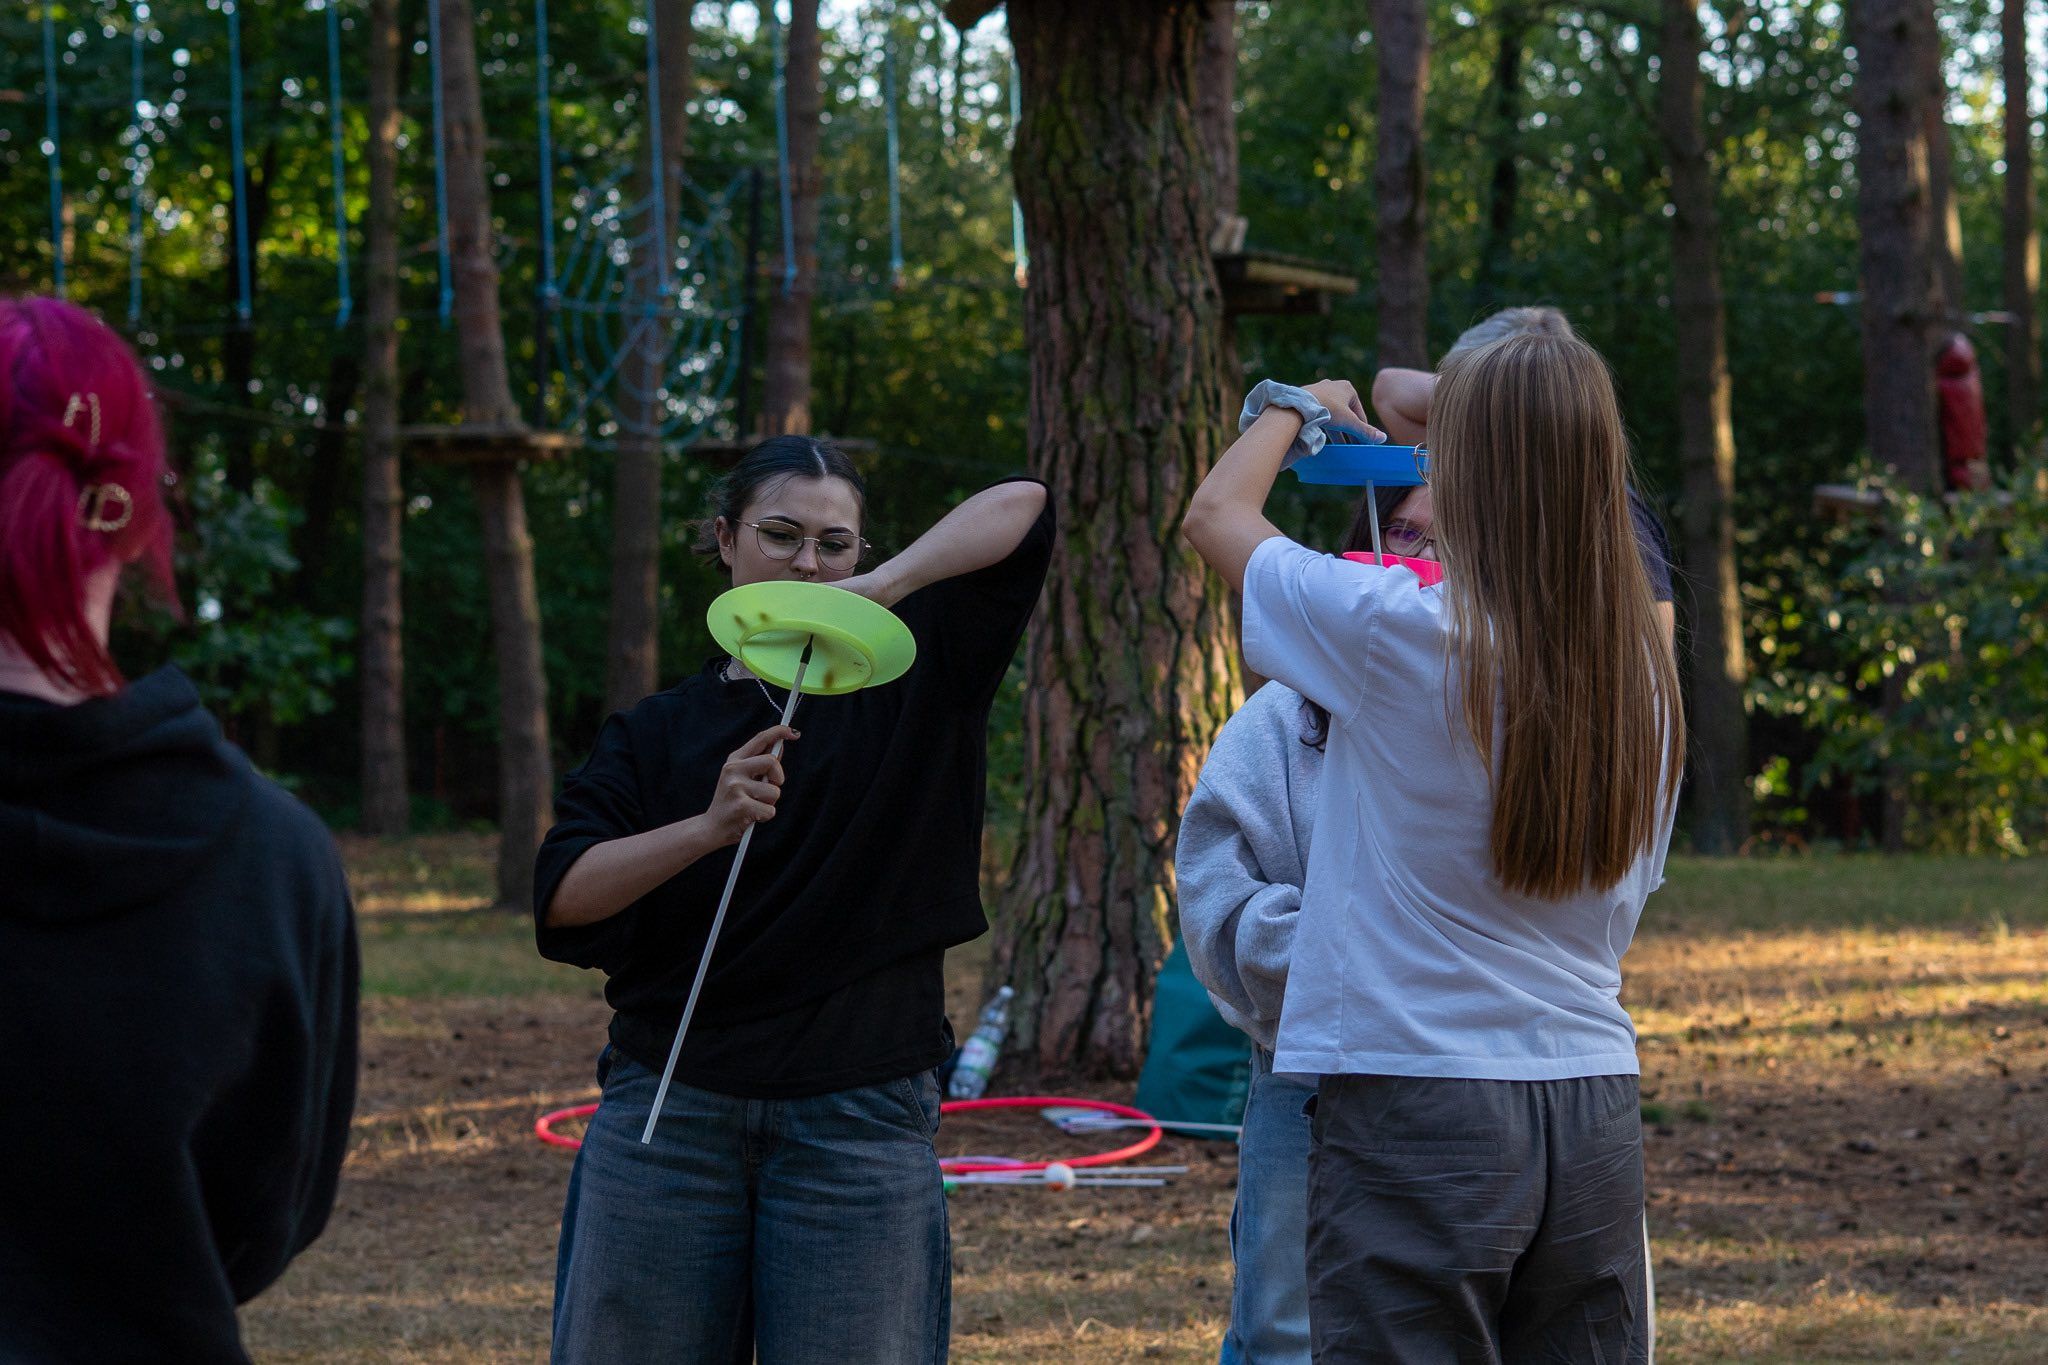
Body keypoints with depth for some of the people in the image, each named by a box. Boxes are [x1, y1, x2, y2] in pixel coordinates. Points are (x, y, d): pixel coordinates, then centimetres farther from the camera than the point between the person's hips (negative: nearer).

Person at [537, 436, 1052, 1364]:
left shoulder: (906, 683, 7)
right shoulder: (657, 732, 10)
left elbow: (1021, 508, -4)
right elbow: (561, 897, -5)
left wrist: (881, 588, -20)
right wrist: (709, 827, -21)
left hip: (859, 1119, -1)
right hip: (668, 1113, 1)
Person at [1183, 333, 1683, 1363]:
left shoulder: (1400, 632, -13)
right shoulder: (1641, 667, 3)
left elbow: (1215, 513, 3)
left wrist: (1298, 408, 22)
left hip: (1420, 1103, -5)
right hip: (1595, 1108, 5)